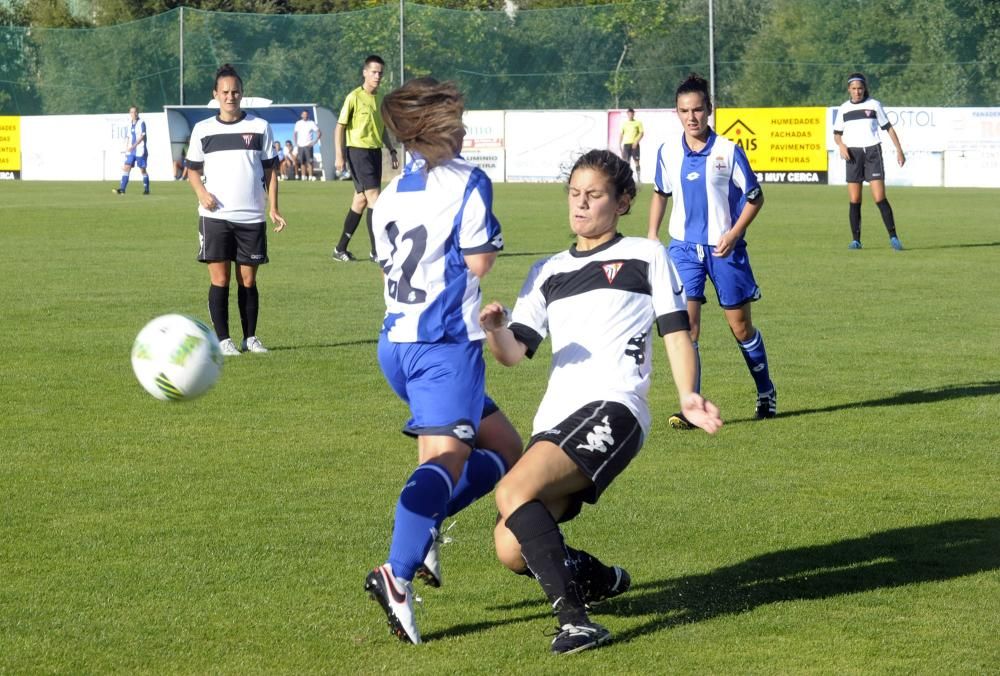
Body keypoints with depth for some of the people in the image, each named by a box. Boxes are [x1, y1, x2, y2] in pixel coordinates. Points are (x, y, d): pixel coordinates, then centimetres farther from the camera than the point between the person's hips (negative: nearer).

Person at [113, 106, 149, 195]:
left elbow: (142, 136, -15)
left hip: (140, 151, -6)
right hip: (131, 151, 6)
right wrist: (126, 148, 16)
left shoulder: (141, 123, -7)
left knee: (143, 170, 1)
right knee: (126, 168, -4)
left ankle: (146, 190, 11)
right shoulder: (130, 124, 13)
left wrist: (133, 146, -22)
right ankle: (122, 189, -9)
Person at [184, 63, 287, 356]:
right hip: (215, 216, 0)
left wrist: (273, 209, 0)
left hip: (251, 217, 0)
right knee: (220, 279, -3)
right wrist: (201, 192, -8)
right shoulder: (203, 129, 6)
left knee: (248, 280, 4)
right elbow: (193, 169, 12)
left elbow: (270, 170, 8)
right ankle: (223, 339, 2)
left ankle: (250, 337, 13)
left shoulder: (260, 127, 5)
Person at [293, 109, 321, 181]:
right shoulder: (298, 123, 9)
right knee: (302, 162, 4)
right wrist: (296, 143, 10)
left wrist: (314, 142, -9)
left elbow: (319, 133, -2)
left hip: (308, 145, -3)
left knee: (309, 161, -10)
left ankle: (310, 176, -12)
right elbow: (294, 133, 21)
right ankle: (303, 176, 7)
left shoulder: (311, 123, -2)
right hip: (300, 146, 3)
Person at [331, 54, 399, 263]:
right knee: (374, 198, -13)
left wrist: (392, 150, 17)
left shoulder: (380, 99, 11)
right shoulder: (354, 97, -10)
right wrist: (339, 156, -14)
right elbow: (340, 127, -8)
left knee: (361, 200, 9)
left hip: (375, 152, 8)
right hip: (358, 151, -8)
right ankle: (376, 251, -11)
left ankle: (341, 249, 16)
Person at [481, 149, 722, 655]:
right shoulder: (548, 273, 23)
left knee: (513, 492, -30)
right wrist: (497, 332, -12)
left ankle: (573, 618, -30)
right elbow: (515, 353, 12)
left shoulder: (645, 256, 12)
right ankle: (601, 579, 22)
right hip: (555, 420, 6)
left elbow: (676, 332, 6)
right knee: (512, 550, -6)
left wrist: (688, 397, -12)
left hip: (612, 408, -6)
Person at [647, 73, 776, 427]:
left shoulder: (728, 151, -9)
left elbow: (755, 197, -3)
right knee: (686, 323, -12)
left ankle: (766, 392, 29)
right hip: (684, 247, 2)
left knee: (740, 326, 8)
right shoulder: (668, 152, 1)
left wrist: (734, 234, -14)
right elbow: (660, 193, 17)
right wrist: (652, 233, 10)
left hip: (724, 248, -2)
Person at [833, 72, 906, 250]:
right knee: (854, 200, -1)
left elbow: (888, 128, 9)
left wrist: (899, 150, 3)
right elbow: (837, 133, 15)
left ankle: (893, 237, -8)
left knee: (880, 198, -11)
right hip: (853, 154, 2)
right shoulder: (843, 109, 10)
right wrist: (841, 144, -7)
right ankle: (855, 240, 6)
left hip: (872, 151, -2)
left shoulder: (874, 105, 5)